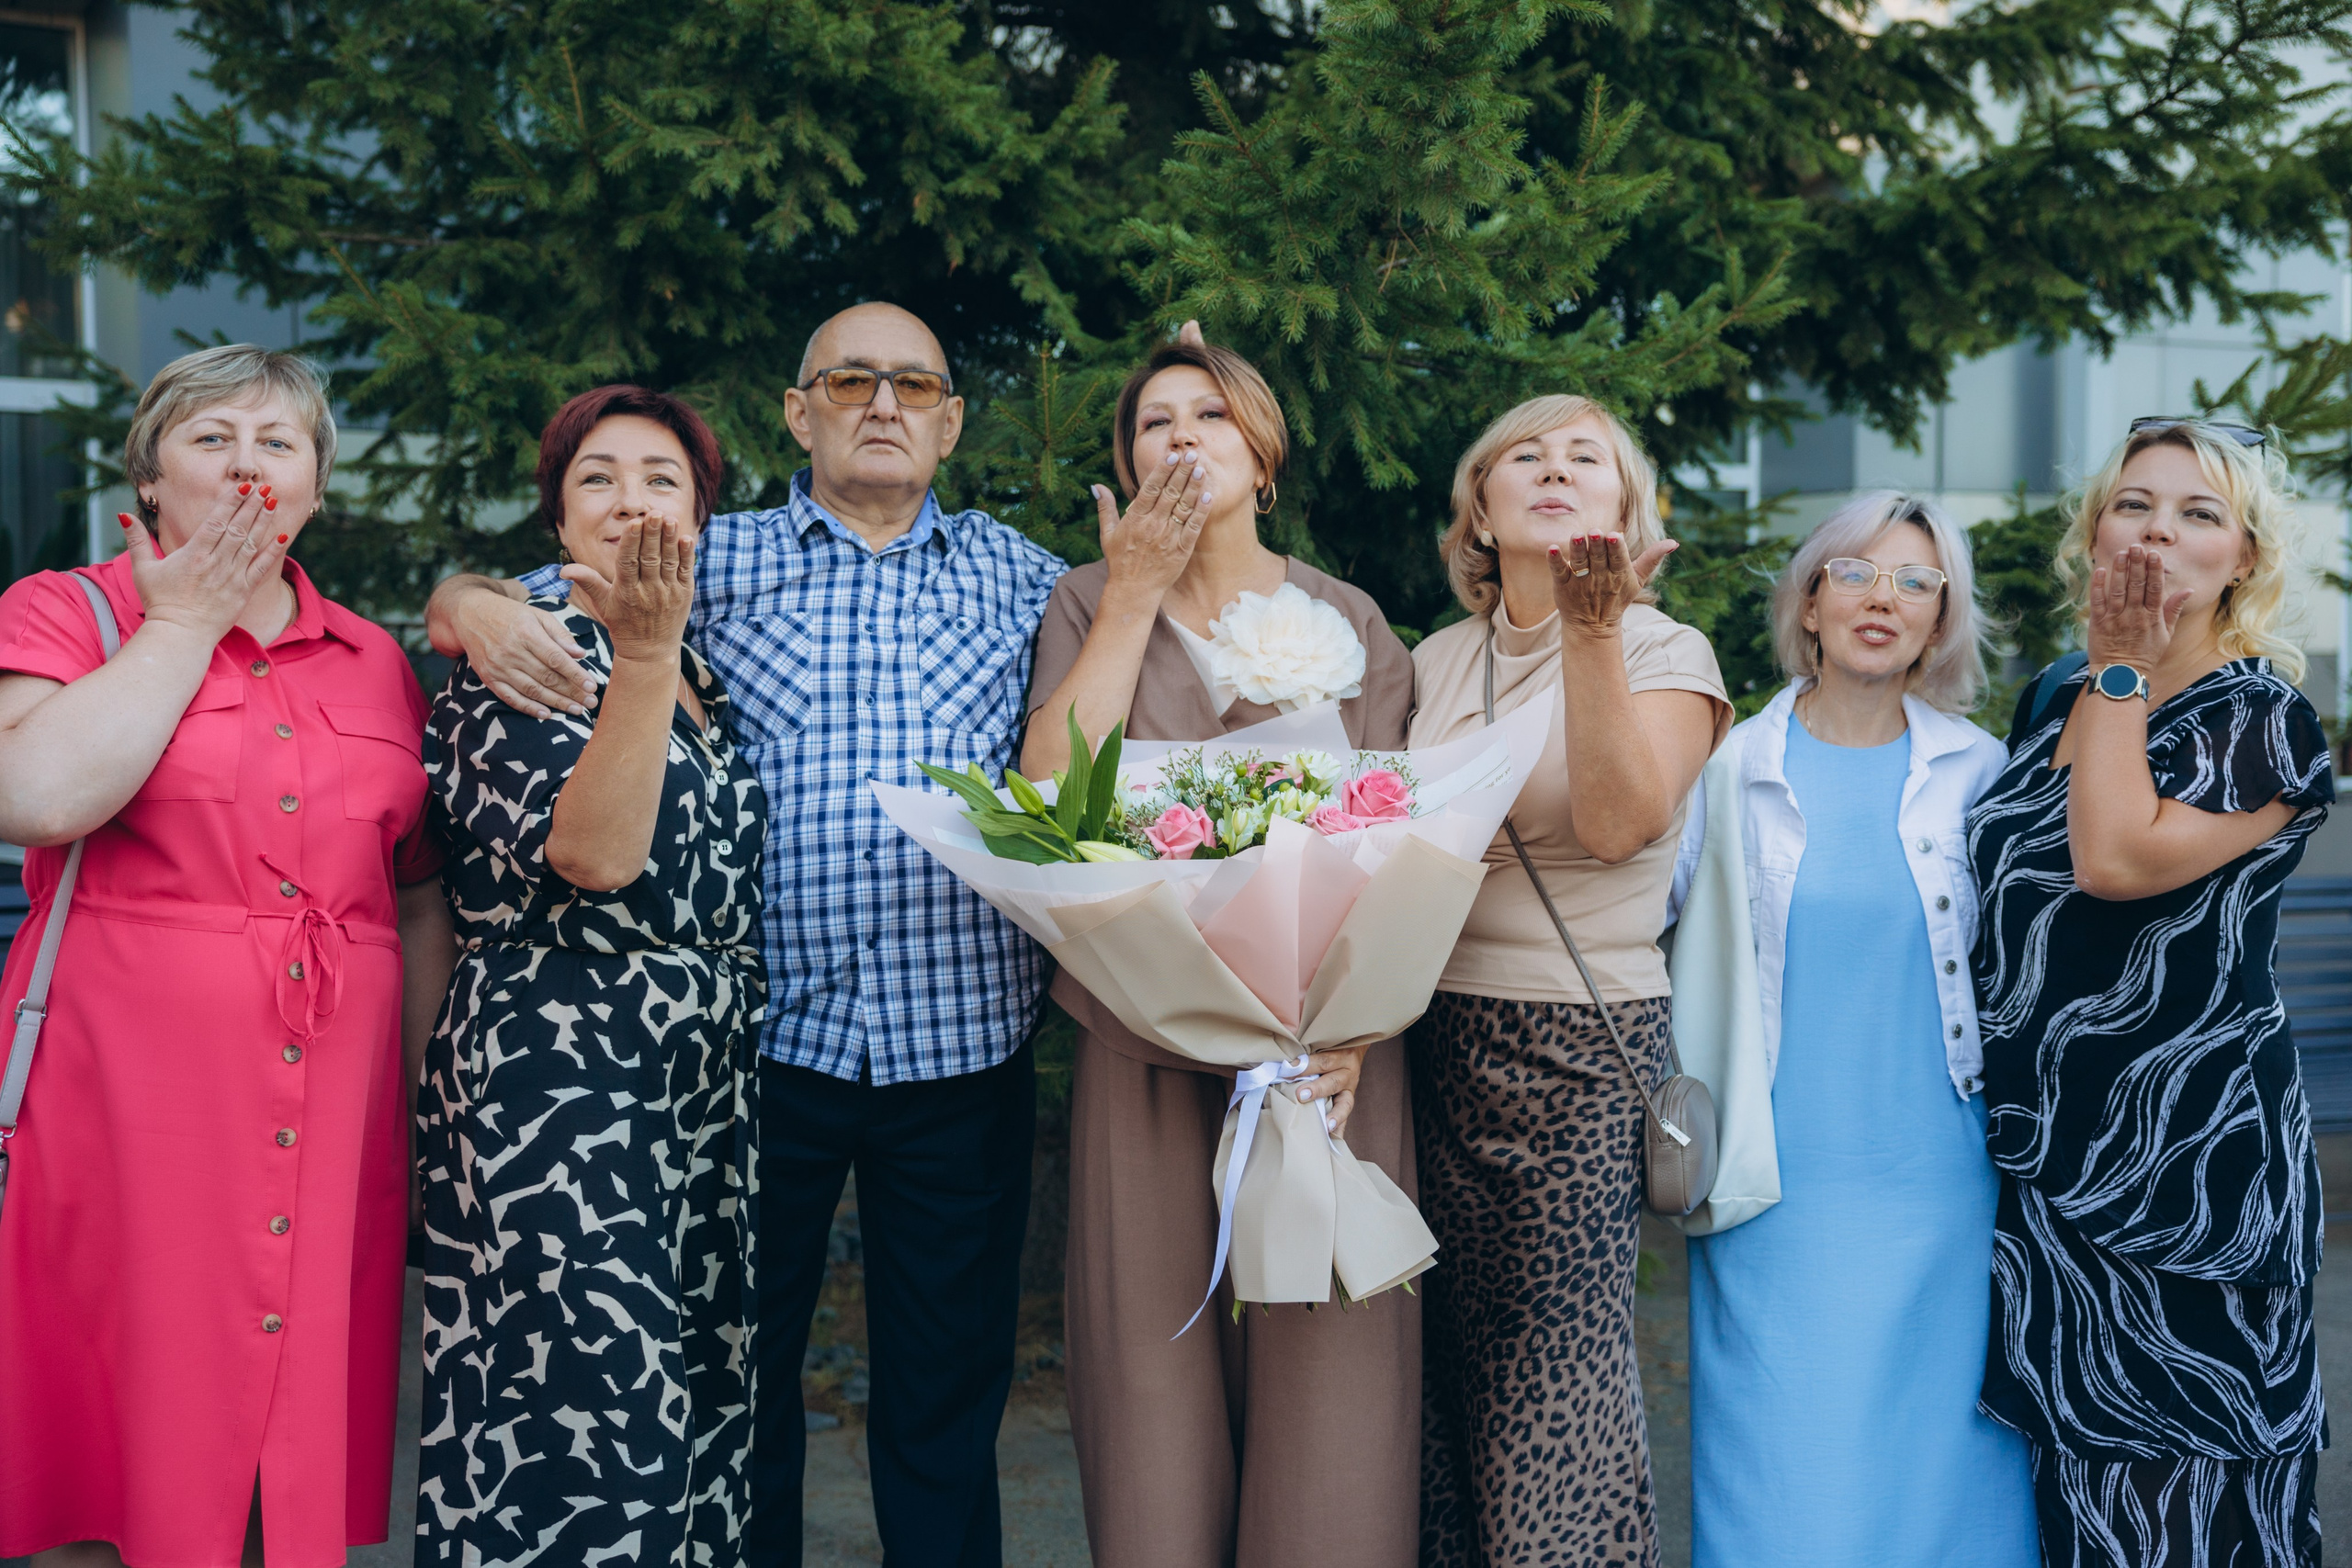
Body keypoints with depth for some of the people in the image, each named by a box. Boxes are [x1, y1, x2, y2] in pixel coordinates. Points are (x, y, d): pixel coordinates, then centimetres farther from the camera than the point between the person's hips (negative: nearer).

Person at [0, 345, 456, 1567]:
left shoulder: (376, 662, 13)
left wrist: (426, 1104, 10)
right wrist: (183, 624, -7)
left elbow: (420, 890, 17)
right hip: (128, 1100, -3)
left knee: (304, 1457, 9)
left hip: (329, 1120, 4)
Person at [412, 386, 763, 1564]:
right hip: (557, 1081, -7)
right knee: (590, 1395, -8)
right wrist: (646, 651, -24)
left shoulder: (706, 673, 15)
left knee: (695, 1400, 10)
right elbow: (593, 851, -22)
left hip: (707, 1089, 7)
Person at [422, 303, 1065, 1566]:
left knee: (948, 1389, 10)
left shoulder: (1020, 576, 12)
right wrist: (477, 606, -12)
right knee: (738, 1372, 11)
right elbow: (491, 601, 9)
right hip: (762, 1038, 0)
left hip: (960, 1045, 1)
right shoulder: (714, 560, 8)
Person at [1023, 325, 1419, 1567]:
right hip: (1146, 1053, 0)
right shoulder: (1090, 604, 11)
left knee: (1323, 1375, -2)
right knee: (1153, 1373, 1)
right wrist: (1136, 597, -3)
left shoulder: (1352, 624, 11)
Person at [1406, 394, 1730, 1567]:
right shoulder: (1438, 662, 13)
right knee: (1441, 1372, 7)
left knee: (1555, 1393, -4)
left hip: (1582, 1059, -4)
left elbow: (1617, 823, -18)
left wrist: (1594, 632, -23)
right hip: (1439, 1041, 4)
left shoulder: (1664, 653, 0)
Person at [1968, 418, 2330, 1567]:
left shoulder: (2262, 719, -8)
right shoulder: (2050, 702, 10)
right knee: (2070, 1466, 14)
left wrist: (2123, 671, -15)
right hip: (2036, 1148, 6)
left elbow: (2118, 860, -24)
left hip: (2185, 1153, -6)